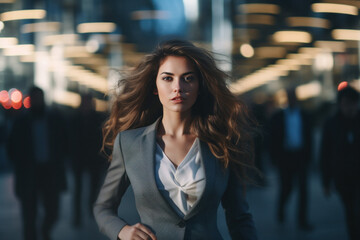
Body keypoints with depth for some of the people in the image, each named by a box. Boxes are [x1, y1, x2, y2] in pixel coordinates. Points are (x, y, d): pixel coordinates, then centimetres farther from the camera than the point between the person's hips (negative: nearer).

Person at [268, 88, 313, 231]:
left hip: (301, 156, 2)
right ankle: (280, 211, 31)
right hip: (285, 157, -2)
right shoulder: (278, 117, 2)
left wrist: (308, 156, 3)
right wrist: (275, 158, -5)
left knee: (303, 188, -3)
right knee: (286, 187, 2)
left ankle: (302, 220, 2)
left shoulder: (304, 116, 9)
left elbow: (309, 138, 10)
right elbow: (273, 139, 2)